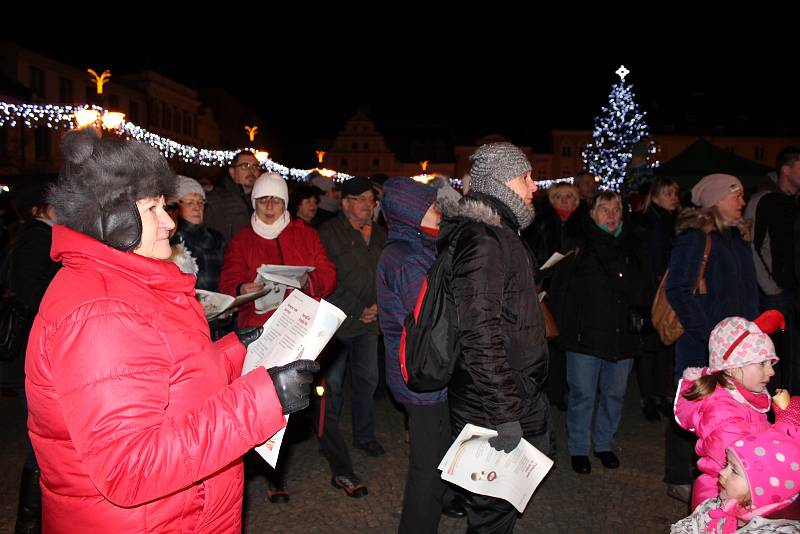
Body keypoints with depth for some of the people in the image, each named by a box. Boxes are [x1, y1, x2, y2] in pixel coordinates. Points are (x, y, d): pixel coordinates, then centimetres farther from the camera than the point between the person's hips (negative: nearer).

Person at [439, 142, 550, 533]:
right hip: (492, 406, -10)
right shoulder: (482, 241, -21)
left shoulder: (499, 233, 13)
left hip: (517, 395, 10)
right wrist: (504, 415, -25)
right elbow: (480, 334, -27)